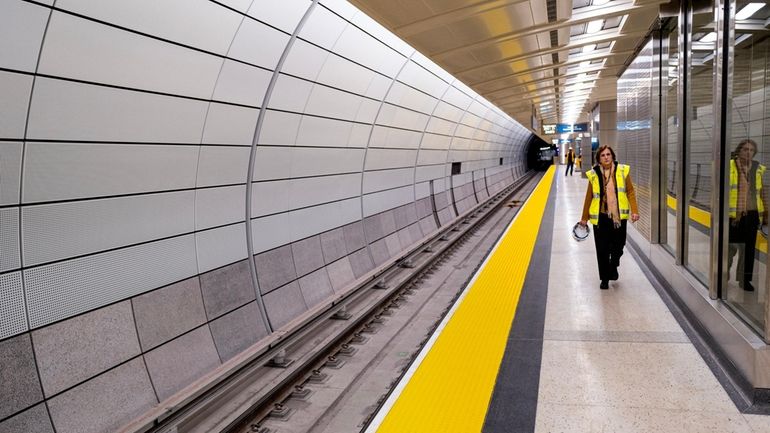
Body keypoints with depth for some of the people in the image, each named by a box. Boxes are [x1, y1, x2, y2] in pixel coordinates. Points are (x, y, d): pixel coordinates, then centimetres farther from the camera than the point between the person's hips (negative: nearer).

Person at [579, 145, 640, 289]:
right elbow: (589, 197, 7)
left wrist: (634, 211, -6)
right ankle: (604, 279, 15)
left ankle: (613, 266, 40)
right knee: (602, 250, 1)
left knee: (618, 246, 9)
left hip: (619, 216, 1)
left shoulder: (623, 171, 0)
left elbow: (630, 192, 3)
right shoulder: (594, 174, 0)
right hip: (600, 217, 0)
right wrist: (584, 218, 11)